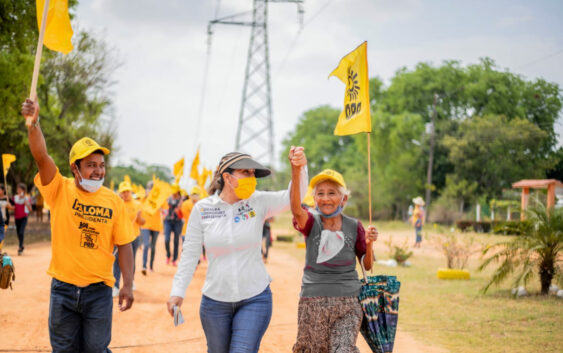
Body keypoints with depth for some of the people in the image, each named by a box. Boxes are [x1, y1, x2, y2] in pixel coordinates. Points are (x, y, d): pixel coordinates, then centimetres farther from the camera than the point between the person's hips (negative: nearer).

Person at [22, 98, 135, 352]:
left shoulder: (114, 201, -2)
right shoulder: (60, 190, -4)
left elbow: (124, 245, 0)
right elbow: (41, 157, -19)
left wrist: (128, 285, -7)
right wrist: (34, 123, -35)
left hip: (99, 289, 0)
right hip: (63, 287, 0)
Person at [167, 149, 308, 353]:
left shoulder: (258, 202, -4)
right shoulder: (202, 209, -4)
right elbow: (190, 254, 1)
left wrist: (299, 169, -36)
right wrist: (177, 292, -4)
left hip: (255, 299, -1)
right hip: (215, 301, 1)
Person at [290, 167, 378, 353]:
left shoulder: (354, 226, 5)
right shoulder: (311, 222, -1)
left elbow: (367, 265, 13)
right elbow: (296, 209, -26)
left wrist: (369, 244, -9)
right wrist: (296, 172, -42)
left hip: (348, 301, 0)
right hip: (312, 301, 0)